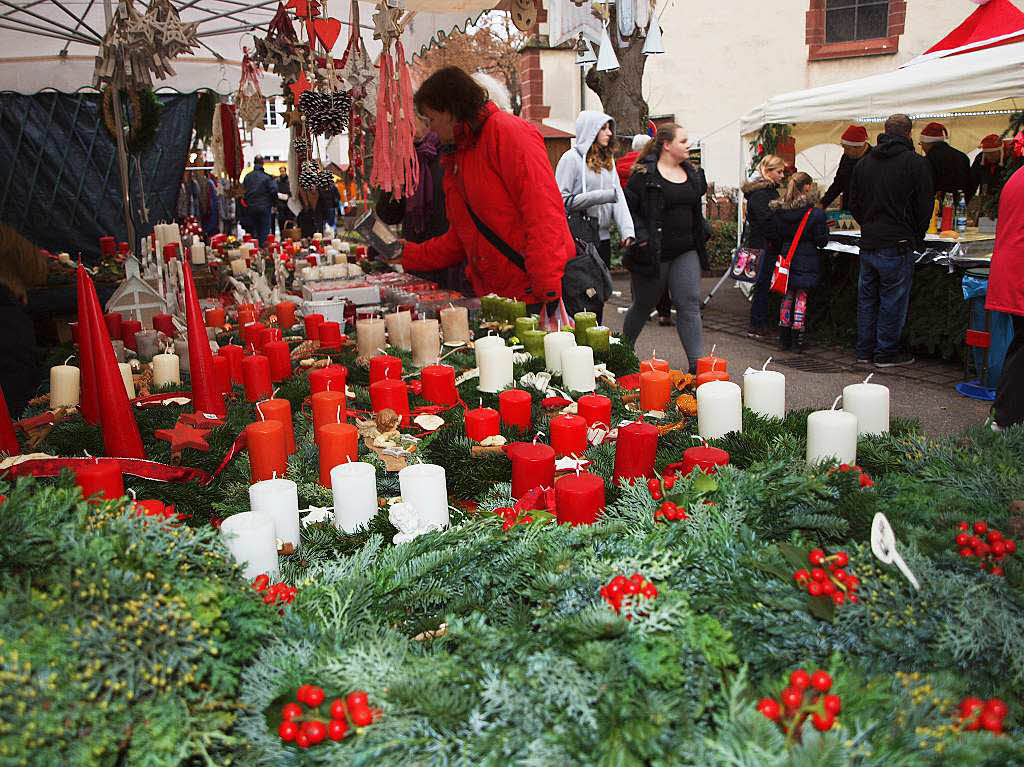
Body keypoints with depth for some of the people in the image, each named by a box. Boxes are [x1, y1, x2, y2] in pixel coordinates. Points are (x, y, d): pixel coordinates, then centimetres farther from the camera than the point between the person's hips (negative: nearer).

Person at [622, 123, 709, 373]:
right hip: (653, 253, -5)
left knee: (690, 305, -3)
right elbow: (627, 207, -11)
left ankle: (697, 363, -4)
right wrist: (641, 237, -19)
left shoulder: (691, 172, 13)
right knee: (644, 305, 8)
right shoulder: (645, 174, -9)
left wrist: (701, 236, 17)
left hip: (686, 252, 6)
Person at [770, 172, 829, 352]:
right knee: (801, 297, 5)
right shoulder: (816, 214, -14)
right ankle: (797, 340, 6)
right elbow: (822, 241, -8)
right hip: (806, 262, -4)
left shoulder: (779, 212, -1)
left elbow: (776, 239, 6)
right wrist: (823, 226, 11)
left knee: (787, 297, 13)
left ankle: (784, 339, 15)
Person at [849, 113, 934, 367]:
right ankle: (886, 353, 9)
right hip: (897, 245, -5)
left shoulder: (863, 163, 9)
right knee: (893, 300, 3)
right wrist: (916, 236, 10)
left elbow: (853, 204, 14)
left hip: (867, 244, 5)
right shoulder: (916, 163, -7)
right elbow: (925, 206, -4)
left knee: (867, 299, 13)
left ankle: (864, 351, 19)